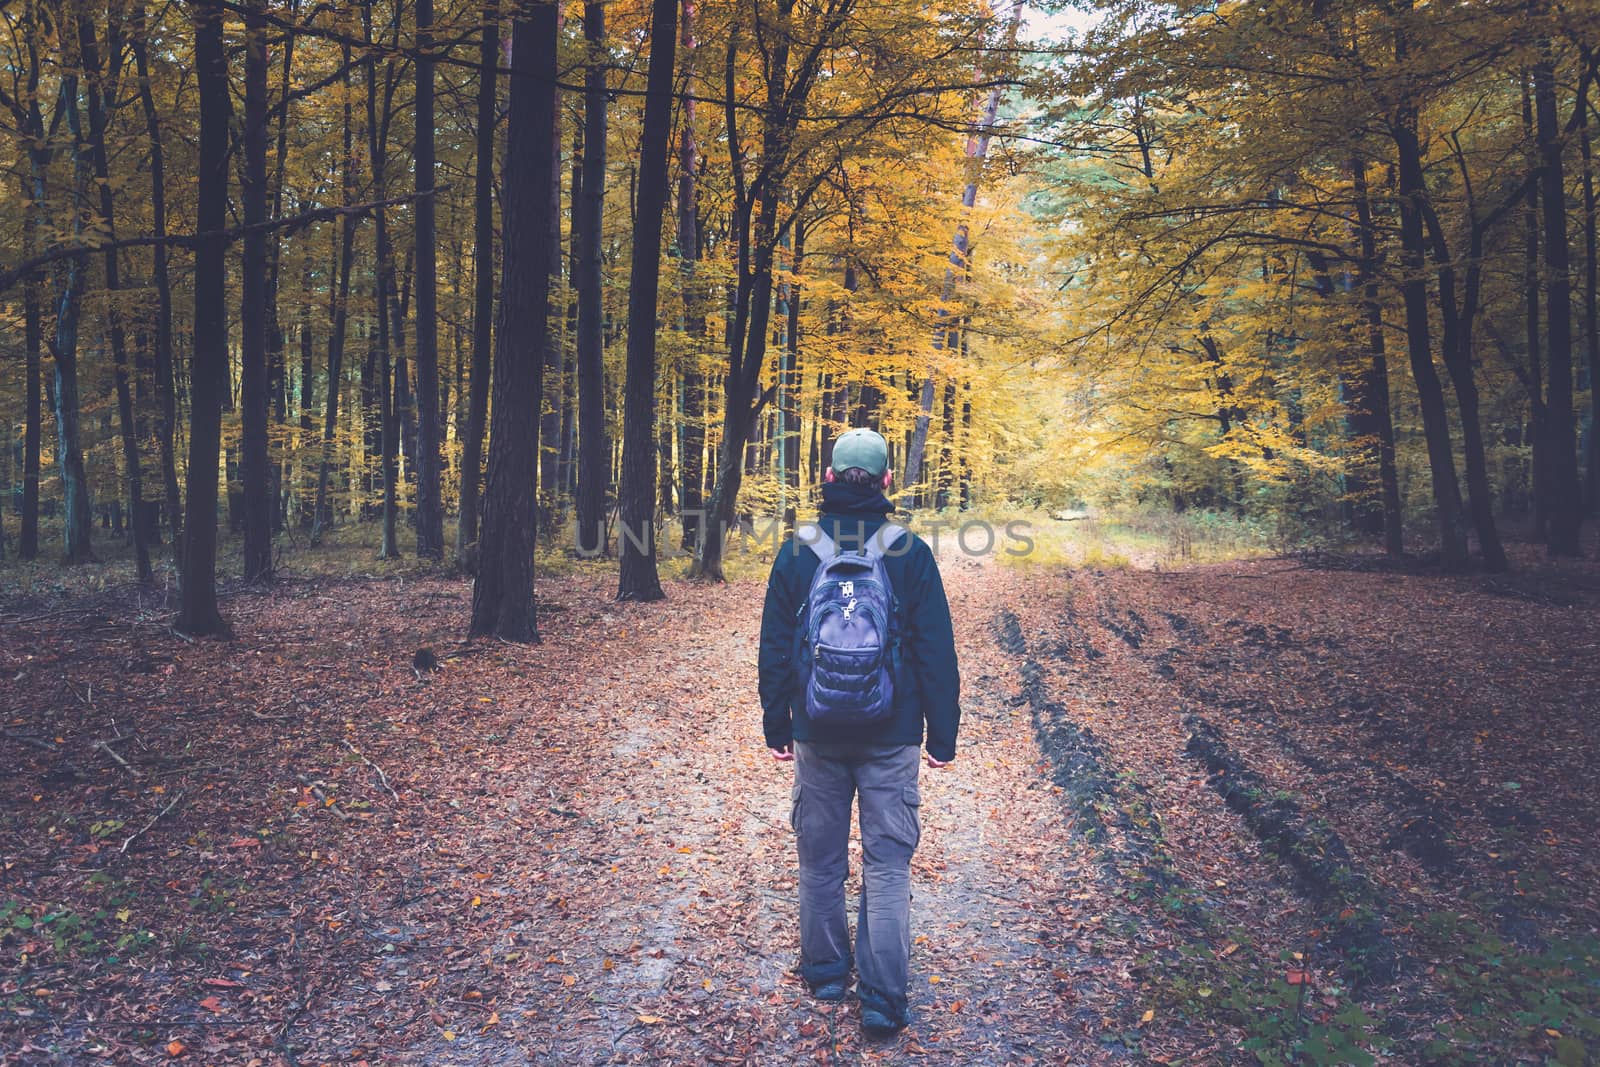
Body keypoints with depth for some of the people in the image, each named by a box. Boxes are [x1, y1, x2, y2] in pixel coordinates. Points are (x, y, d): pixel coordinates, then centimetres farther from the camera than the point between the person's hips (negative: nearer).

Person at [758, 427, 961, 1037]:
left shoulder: (797, 550, -2)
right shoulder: (911, 552, -7)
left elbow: (774, 648, 4)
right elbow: (937, 652, -4)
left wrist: (776, 726, 13)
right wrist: (943, 735, 4)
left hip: (817, 734, 2)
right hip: (892, 736, -1)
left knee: (820, 860, 15)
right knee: (887, 864, 4)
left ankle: (826, 974, 28)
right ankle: (883, 999, 4)